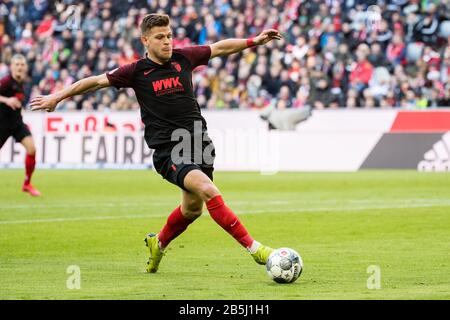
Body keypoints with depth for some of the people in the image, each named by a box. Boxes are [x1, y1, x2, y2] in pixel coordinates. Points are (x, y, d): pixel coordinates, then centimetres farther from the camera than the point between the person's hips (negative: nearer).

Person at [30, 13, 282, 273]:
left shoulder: (184, 57, 6)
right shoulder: (136, 71, -1)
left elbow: (221, 48, 18)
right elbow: (96, 82, 7)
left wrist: (254, 41, 12)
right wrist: (57, 97, 8)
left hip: (198, 142, 5)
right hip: (167, 150, -5)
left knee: (193, 208, 14)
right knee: (208, 191, -24)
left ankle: (158, 244, 42)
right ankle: (253, 247, -23)